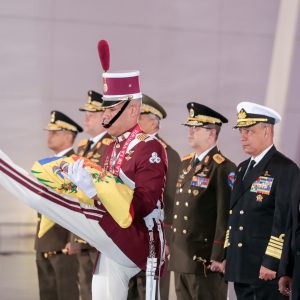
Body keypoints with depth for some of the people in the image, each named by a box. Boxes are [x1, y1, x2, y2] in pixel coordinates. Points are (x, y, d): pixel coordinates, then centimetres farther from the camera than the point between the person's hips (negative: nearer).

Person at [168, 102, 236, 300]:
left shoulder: (223, 168, -11)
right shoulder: (186, 163, 15)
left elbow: (225, 217, -15)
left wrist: (218, 257, -18)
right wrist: (171, 245, 16)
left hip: (205, 260, -8)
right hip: (181, 257, 8)